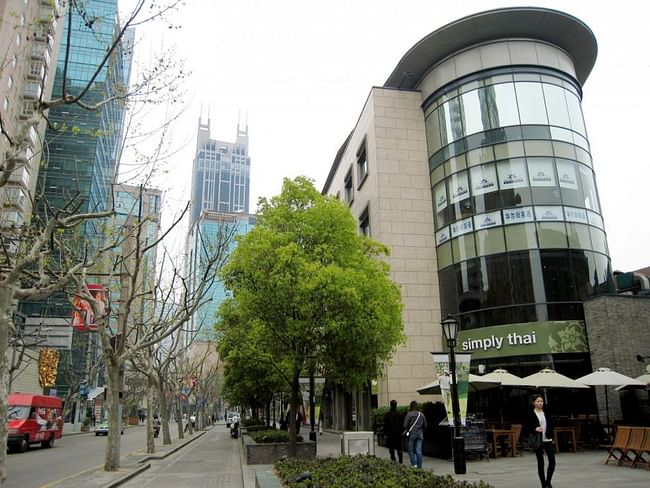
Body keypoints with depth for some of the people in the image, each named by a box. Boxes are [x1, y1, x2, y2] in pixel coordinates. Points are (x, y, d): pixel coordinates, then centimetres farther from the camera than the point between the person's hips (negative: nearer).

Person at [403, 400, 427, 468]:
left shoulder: (409, 414, -9)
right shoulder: (421, 415, 6)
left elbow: (405, 425, -10)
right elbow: (425, 426, 12)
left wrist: (406, 430, 9)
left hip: (412, 434, -4)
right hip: (420, 435, 4)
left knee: (411, 450, 7)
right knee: (419, 451, 5)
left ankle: (414, 464, -2)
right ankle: (419, 466, 4)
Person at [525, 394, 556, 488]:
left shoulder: (546, 413, 7)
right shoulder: (530, 414, -5)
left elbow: (551, 425, 14)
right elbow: (526, 429, -6)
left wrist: (551, 437, 5)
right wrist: (535, 429, -23)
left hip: (548, 441, 3)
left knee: (552, 462, -5)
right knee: (540, 463, 3)